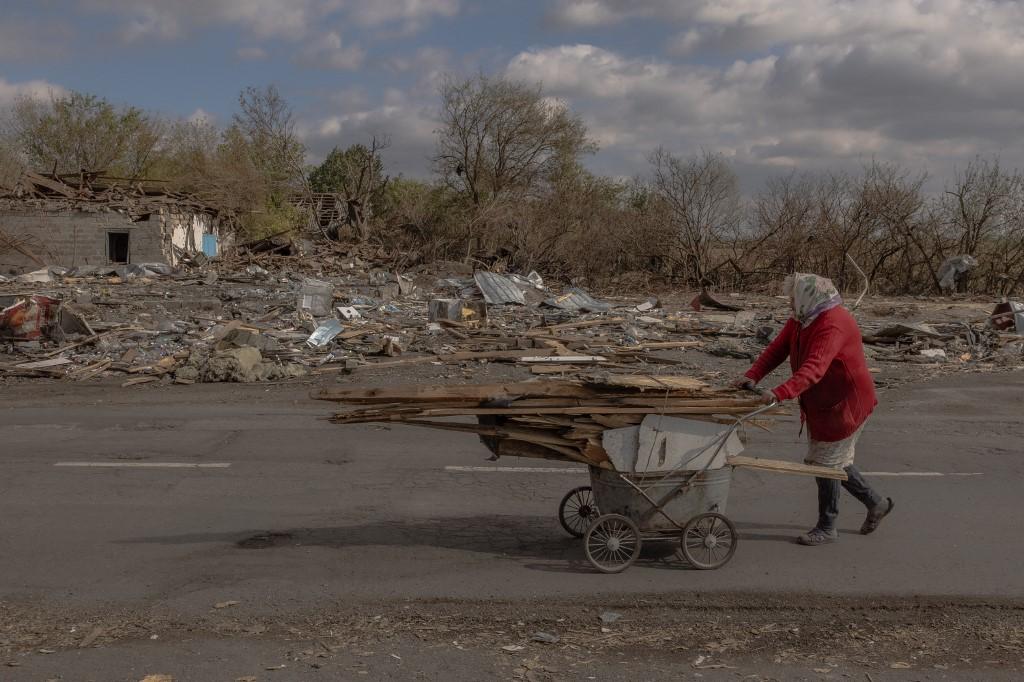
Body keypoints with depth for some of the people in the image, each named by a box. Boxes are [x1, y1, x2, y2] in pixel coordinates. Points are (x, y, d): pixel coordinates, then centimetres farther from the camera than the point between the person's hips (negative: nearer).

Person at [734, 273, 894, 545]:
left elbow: (814, 368, -39)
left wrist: (780, 393, -49)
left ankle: (827, 528, 10)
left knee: (826, 462, -3)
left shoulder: (833, 324, -27)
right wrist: (752, 376, -18)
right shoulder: (800, 321, 4)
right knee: (835, 461, 19)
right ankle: (876, 504, 35)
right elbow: (776, 349, -1)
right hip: (824, 404, 10)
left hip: (845, 404, -10)